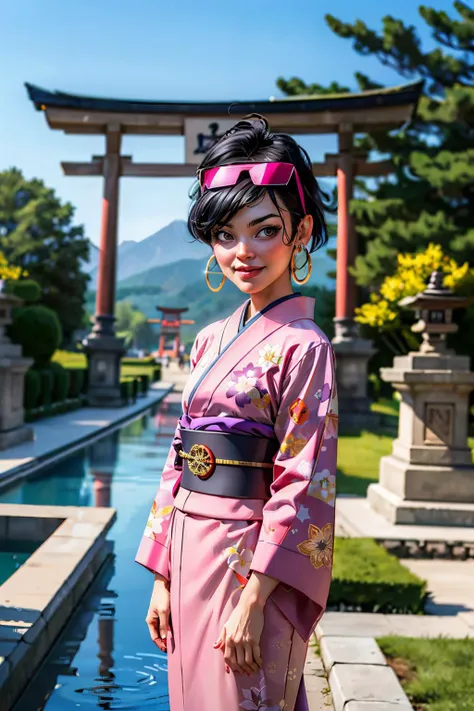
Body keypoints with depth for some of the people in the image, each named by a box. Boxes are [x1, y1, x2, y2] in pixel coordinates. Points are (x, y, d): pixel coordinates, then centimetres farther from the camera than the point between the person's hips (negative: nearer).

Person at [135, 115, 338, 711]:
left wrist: (253, 600, -18)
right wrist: (163, 578, 8)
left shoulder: (301, 347, -12)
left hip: (251, 564, -7)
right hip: (190, 559, 7)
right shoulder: (211, 341, 8)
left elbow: (301, 488, -16)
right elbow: (179, 463, 9)